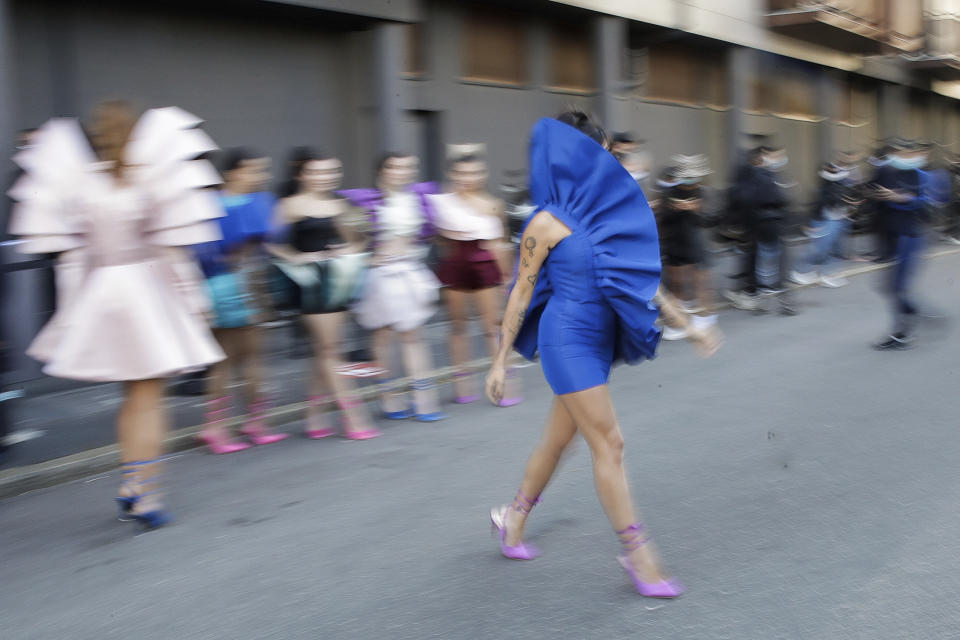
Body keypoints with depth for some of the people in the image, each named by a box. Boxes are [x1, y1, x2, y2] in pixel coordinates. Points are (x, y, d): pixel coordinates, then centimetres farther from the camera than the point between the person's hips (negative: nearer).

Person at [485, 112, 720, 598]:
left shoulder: (607, 216, 9)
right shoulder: (547, 223, -10)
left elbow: (639, 279, 14)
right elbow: (522, 292, -7)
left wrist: (687, 326, 13)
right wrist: (500, 361, -6)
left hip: (598, 340, 7)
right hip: (567, 341, -7)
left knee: (559, 438, 17)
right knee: (608, 445, -6)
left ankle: (513, 520, 36)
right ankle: (638, 556, 3)